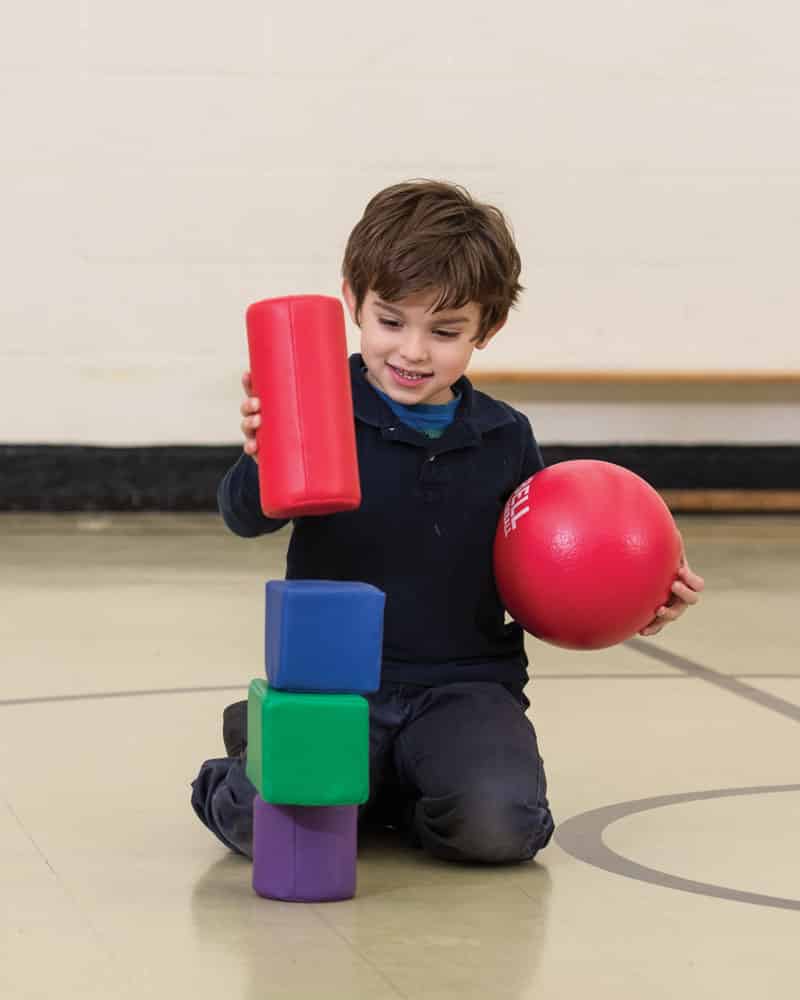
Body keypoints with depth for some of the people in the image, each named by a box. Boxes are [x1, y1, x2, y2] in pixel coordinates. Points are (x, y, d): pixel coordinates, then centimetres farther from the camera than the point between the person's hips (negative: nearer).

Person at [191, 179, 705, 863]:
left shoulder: (505, 439, 7)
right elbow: (246, 518, -20)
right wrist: (264, 462, -43)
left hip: (464, 687, 2)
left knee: (500, 824, -26)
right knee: (269, 822, -27)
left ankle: (395, 797, 9)